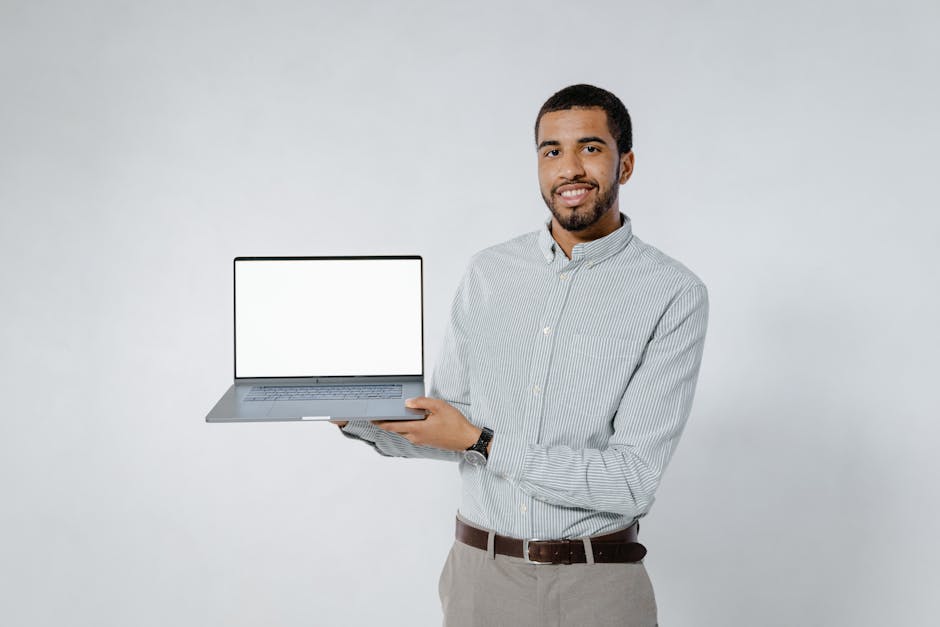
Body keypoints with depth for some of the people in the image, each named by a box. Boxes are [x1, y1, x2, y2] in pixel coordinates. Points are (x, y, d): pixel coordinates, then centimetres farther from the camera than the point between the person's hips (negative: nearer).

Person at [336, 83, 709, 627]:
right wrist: (353, 414, -9)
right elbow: (447, 425, 7)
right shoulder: (489, 272, 4)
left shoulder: (674, 294, -11)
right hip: (479, 571, 4)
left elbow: (631, 480, -17)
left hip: (595, 583, -3)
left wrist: (481, 441, -19)